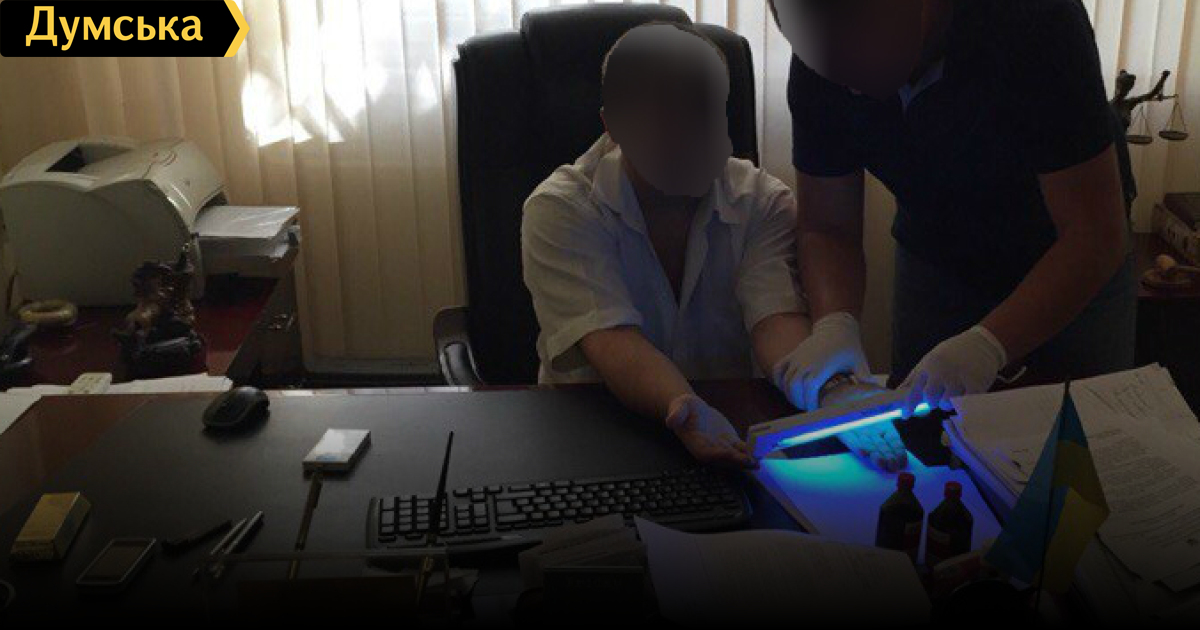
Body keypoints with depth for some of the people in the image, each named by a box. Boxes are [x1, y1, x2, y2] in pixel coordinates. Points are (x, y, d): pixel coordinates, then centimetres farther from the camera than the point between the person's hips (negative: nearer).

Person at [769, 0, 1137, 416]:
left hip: (1078, 273, -2)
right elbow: (826, 228, -14)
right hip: (936, 266, 3)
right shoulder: (816, 66, -21)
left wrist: (989, 345, -46)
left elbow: (1096, 237, -34)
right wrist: (834, 323, -34)